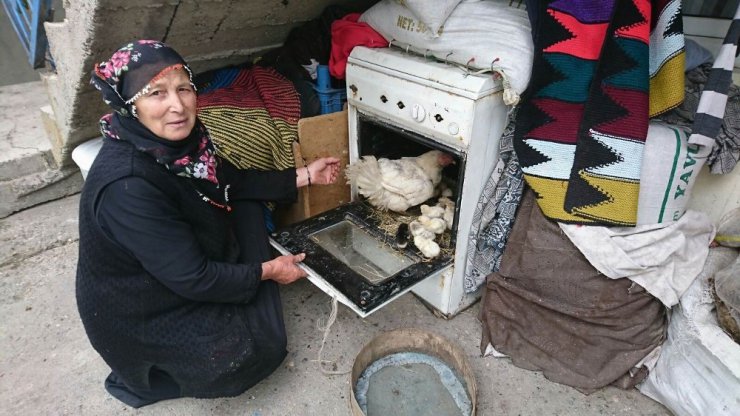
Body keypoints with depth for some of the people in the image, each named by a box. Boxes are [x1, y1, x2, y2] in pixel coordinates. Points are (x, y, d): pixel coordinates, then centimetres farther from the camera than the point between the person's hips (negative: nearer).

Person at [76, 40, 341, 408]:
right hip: (138, 312, -8)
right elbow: (192, 279, -30)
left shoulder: (178, 138, -14)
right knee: (263, 346, -7)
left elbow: (232, 182, 2)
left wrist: (304, 176, 0)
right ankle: (151, 374, 14)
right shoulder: (127, 187, -37)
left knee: (247, 205, 6)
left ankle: (247, 306, 14)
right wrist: (267, 270, -16)